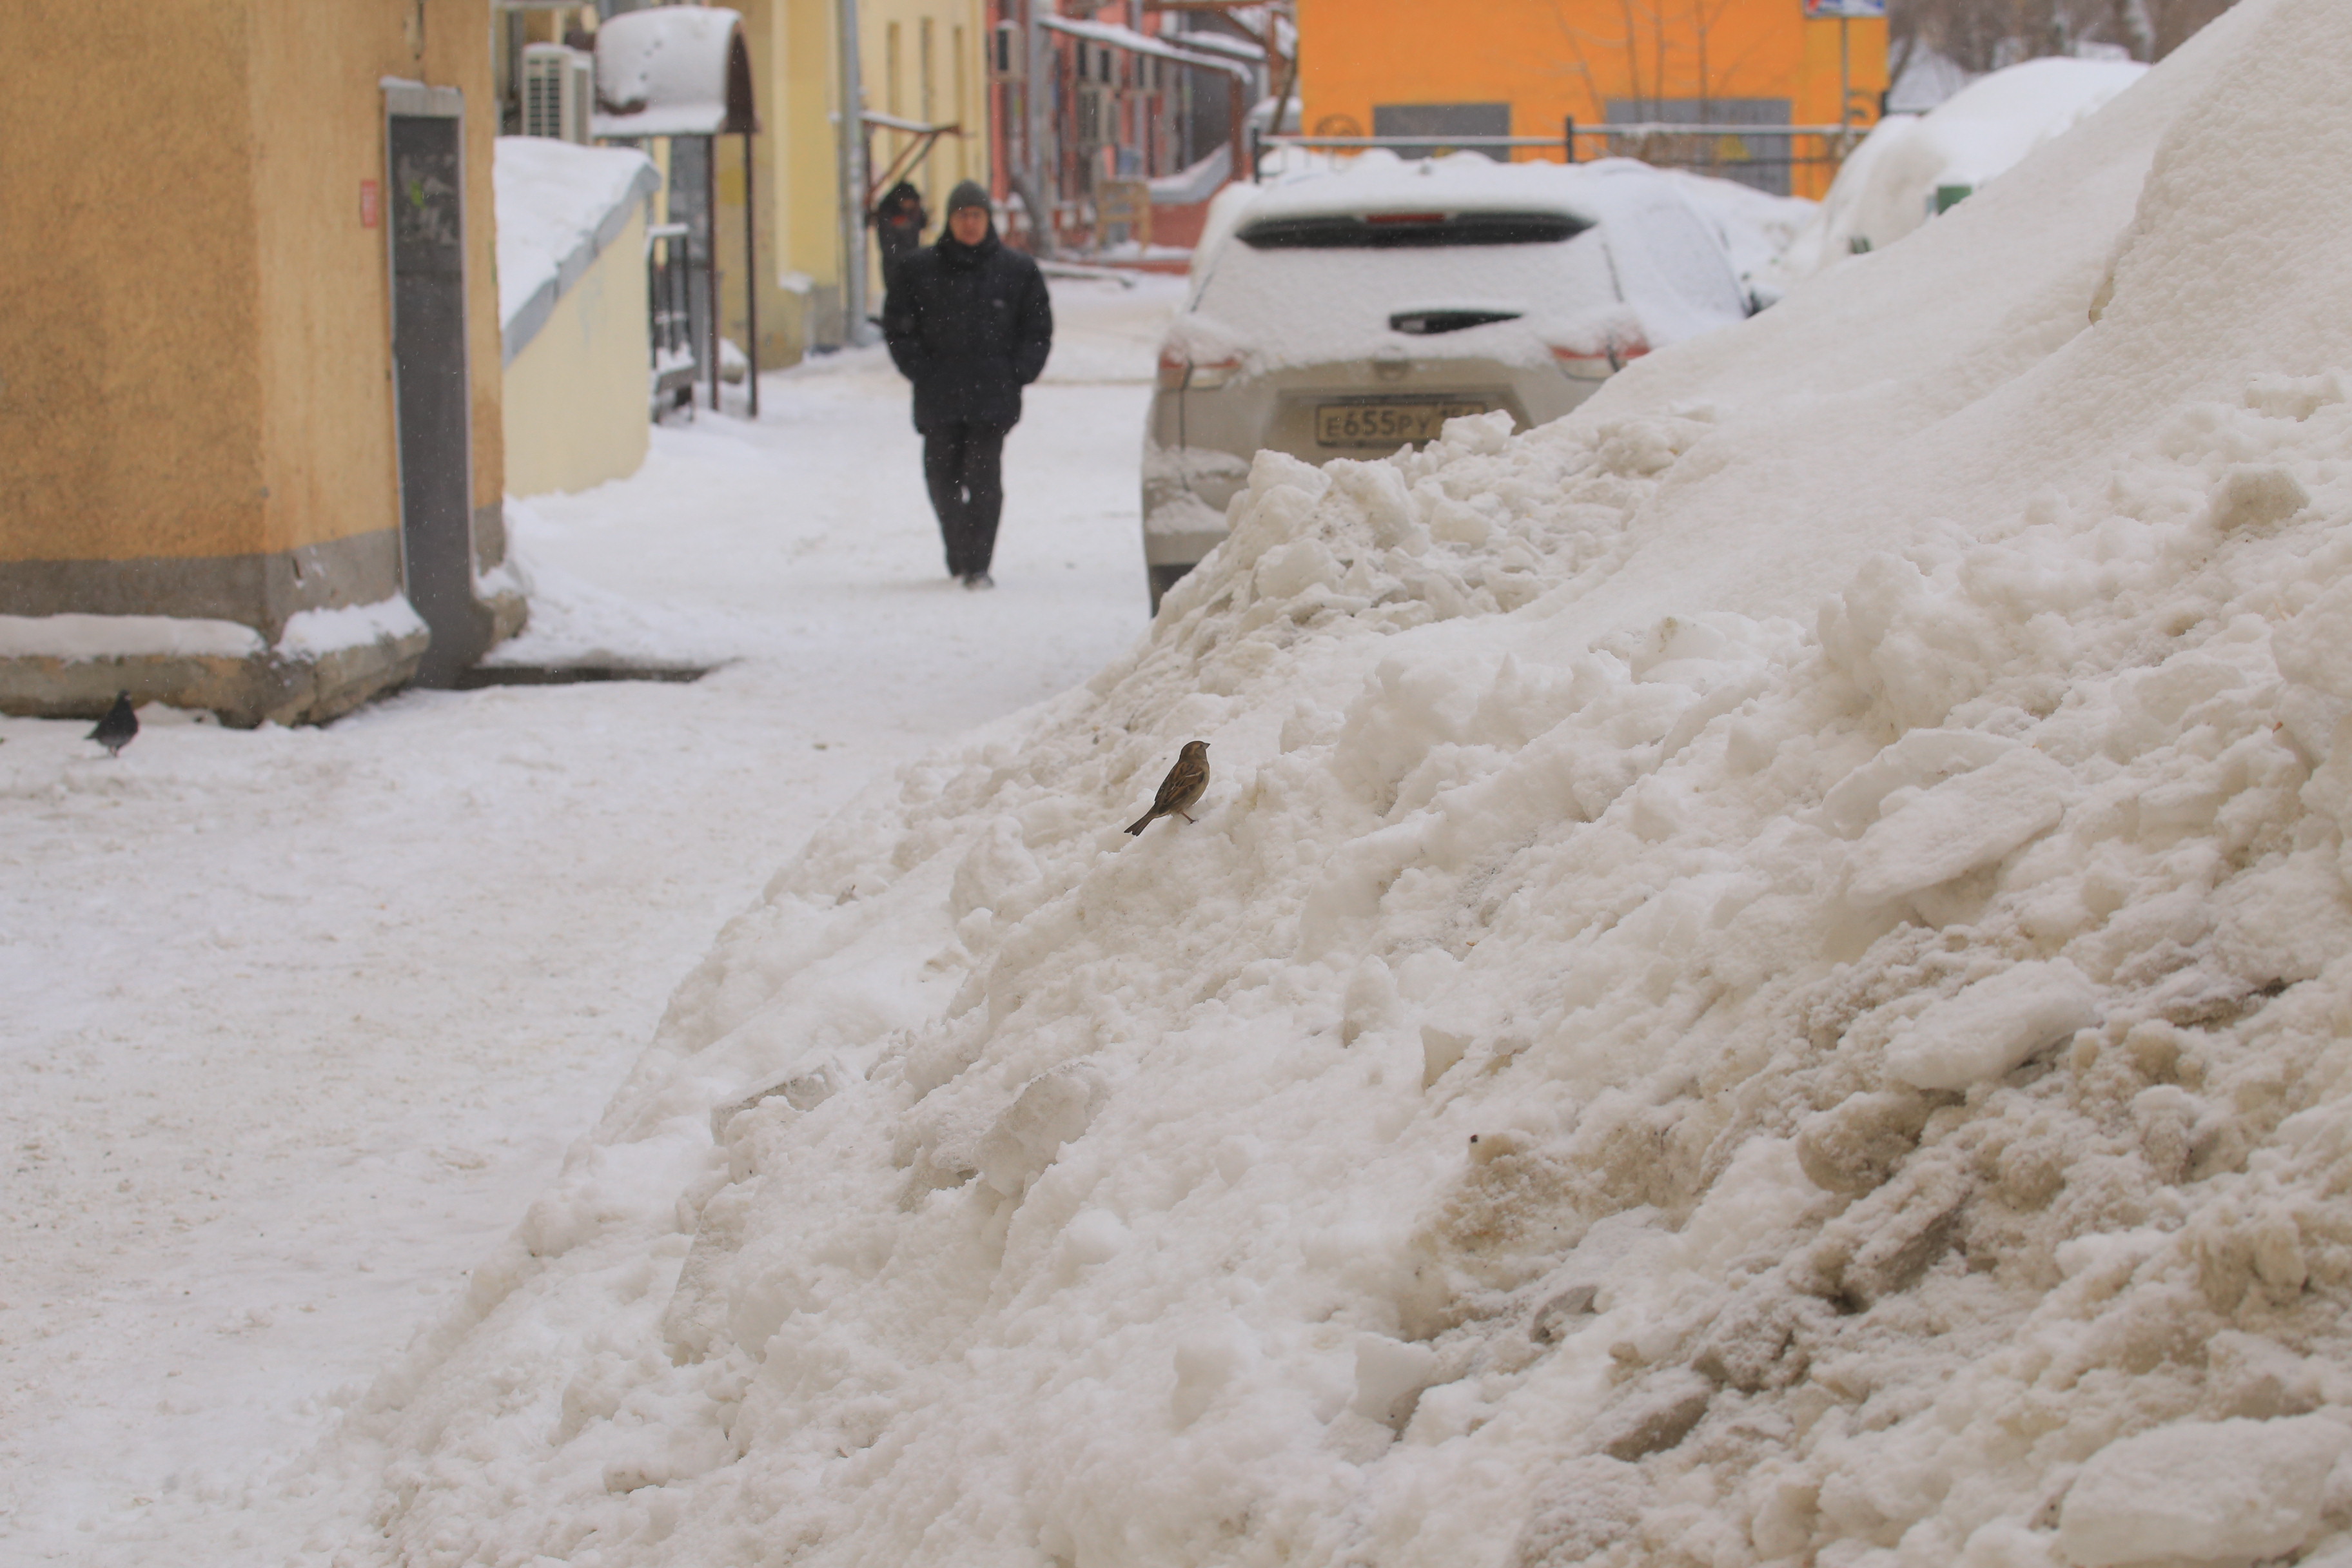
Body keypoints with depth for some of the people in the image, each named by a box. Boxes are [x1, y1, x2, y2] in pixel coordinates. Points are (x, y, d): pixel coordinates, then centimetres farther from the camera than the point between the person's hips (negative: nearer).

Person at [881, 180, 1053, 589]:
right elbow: (898, 327, 11)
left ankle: (977, 564, -10)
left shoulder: (1017, 270, 6)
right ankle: (958, 556, 21)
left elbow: (1037, 330, 11)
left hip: (993, 398, -2)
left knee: (984, 478, -11)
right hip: (938, 399, 2)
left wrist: (1015, 374, 0)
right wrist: (921, 370, 1)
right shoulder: (919, 269, 7)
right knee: (943, 478, 4)